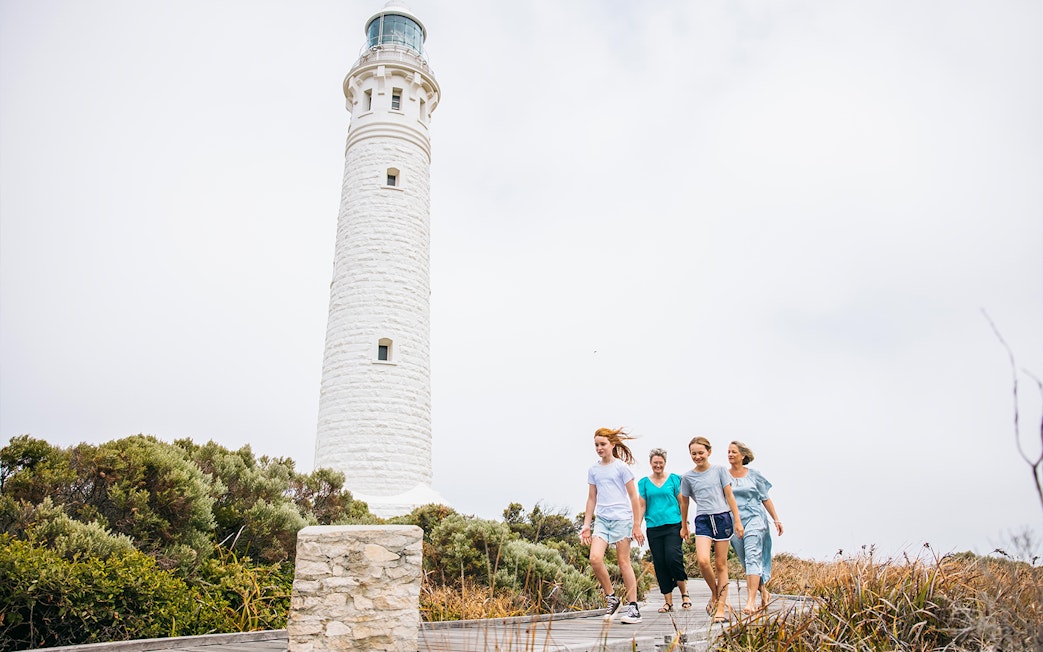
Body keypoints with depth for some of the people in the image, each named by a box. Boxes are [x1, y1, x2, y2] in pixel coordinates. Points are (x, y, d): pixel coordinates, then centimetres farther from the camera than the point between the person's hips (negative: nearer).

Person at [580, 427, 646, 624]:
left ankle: (633, 607, 9)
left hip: (621, 518, -4)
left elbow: (633, 497, -1)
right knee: (595, 558, -13)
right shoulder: (593, 470, 10)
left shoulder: (621, 467, -2)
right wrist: (586, 525, 10)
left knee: (623, 562, -1)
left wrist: (636, 525, -3)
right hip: (601, 519, 4)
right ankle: (611, 598, 6)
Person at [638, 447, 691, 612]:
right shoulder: (644, 482, 9)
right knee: (659, 564, 2)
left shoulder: (674, 478, 5)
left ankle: (685, 593, 6)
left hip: (673, 524, -2)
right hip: (653, 528, 2)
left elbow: (681, 502, 7)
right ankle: (668, 602, 11)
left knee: (673, 558, -16)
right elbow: (642, 506, 10)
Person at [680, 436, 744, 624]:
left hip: (723, 518, 0)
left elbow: (729, 496, 6)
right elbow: (684, 502, 17)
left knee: (721, 564, 3)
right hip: (702, 520, 1)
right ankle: (715, 594, 9)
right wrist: (684, 526, 23)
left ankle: (721, 607, 10)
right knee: (702, 560, -17)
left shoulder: (720, 470, 4)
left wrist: (737, 520, 2)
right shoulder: (687, 477, 7)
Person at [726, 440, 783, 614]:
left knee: (752, 557, -16)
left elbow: (765, 499, 12)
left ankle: (750, 601, -22)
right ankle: (764, 592, 30)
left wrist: (776, 519, 9)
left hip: (754, 519, -2)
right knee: (746, 561, 9)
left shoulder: (754, 475, 5)